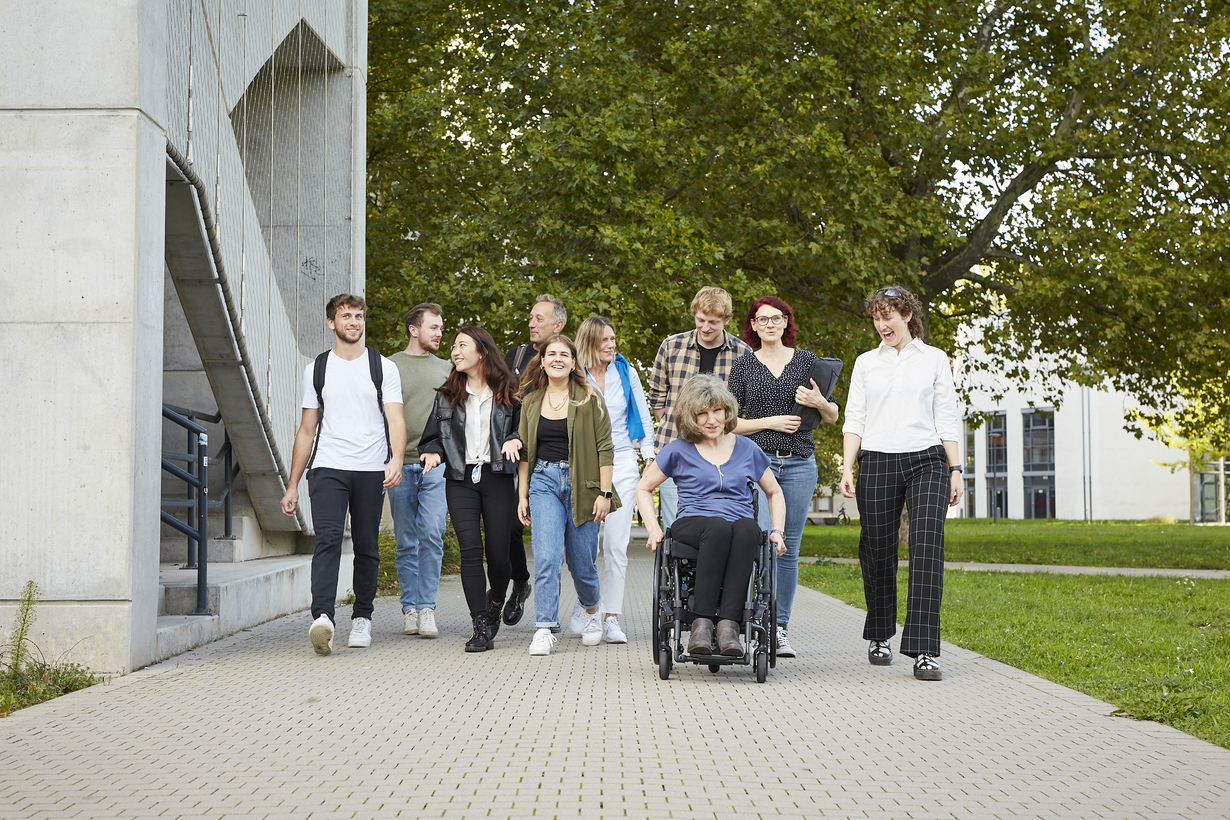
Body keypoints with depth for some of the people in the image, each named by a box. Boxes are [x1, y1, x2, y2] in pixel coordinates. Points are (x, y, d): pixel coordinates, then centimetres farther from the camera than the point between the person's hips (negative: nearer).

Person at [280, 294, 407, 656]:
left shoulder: (383, 367, 9)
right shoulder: (317, 369, 14)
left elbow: (396, 420, -1)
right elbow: (307, 430, 16)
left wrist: (396, 459, -20)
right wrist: (292, 485, 13)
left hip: (371, 470, 0)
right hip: (327, 467, 0)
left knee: (367, 547, 4)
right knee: (327, 539, -16)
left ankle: (362, 618, 17)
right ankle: (322, 617, -29)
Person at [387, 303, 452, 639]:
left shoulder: (446, 369, 15)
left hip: (436, 464, 1)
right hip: (400, 465, -1)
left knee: (431, 534, -12)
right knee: (406, 542, 3)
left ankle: (427, 607, -8)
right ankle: (410, 608, 11)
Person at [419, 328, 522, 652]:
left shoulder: (507, 393, 5)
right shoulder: (447, 394, 11)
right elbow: (433, 435, 15)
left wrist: (514, 440, -11)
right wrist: (434, 452, -5)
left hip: (497, 477, -1)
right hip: (460, 480, 1)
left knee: (498, 554, -1)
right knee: (470, 550, -12)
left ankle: (494, 604, 33)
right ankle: (481, 628, -9)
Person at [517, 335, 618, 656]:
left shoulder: (589, 399, -1)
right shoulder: (531, 400, 10)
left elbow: (605, 448, -3)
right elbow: (526, 451, 14)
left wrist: (605, 493, -9)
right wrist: (522, 495, 9)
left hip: (581, 484, -2)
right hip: (544, 481, 2)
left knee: (582, 560, 5)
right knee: (547, 556, -15)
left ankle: (589, 607, 37)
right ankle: (544, 629, -13)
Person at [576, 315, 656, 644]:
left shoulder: (626, 371, 6)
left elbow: (643, 416, 12)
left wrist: (650, 457, 6)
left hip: (622, 463, 1)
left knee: (616, 545, -4)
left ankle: (611, 618, -1)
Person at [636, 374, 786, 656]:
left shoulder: (747, 449, 16)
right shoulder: (679, 451, 11)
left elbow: (774, 493, 28)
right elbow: (644, 488, 21)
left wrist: (777, 531, 12)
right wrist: (654, 529, 6)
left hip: (741, 529, 2)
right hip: (692, 526, -1)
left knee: (748, 527, -38)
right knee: (718, 527, -40)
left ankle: (728, 622, -45)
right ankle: (701, 622, -43)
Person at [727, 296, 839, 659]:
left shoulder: (807, 361, 10)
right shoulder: (743, 366, 7)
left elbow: (833, 417, 14)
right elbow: (731, 423, 5)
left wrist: (820, 403, -8)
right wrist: (770, 421, -8)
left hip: (799, 464, 2)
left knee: (789, 547, 2)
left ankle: (780, 629, 10)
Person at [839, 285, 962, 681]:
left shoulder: (935, 359, 10)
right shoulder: (866, 363, 13)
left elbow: (947, 420, 9)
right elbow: (854, 419, 9)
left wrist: (955, 470, 3)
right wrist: (847, 468, -3)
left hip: (926, 460, -1)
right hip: (877, 463, 2)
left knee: (927, 547, -15)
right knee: (878, 553, 3)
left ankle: (924, 652, -20)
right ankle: (879, 637, 25)